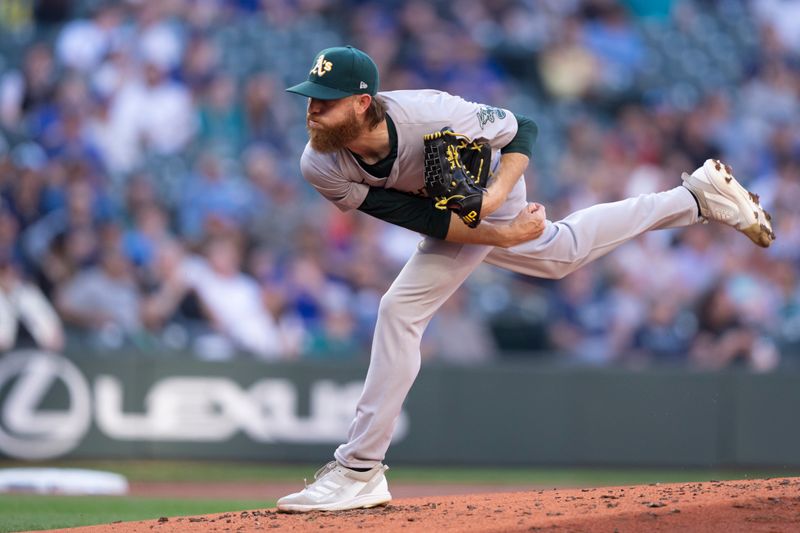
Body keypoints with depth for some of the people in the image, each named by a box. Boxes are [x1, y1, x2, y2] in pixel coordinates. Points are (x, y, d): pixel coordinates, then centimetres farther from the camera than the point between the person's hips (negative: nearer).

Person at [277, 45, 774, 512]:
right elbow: (419, 217, -29)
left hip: (489, 191, -5)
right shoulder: (320, 166, -33)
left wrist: (494, 195, -41)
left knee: (402, 309, -16)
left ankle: (360, 472, -3)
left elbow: (523, 130, -25)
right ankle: (696, 196, 47)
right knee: (563, 251, 28)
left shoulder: (430, 116, -45)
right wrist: (503, 235, -34)